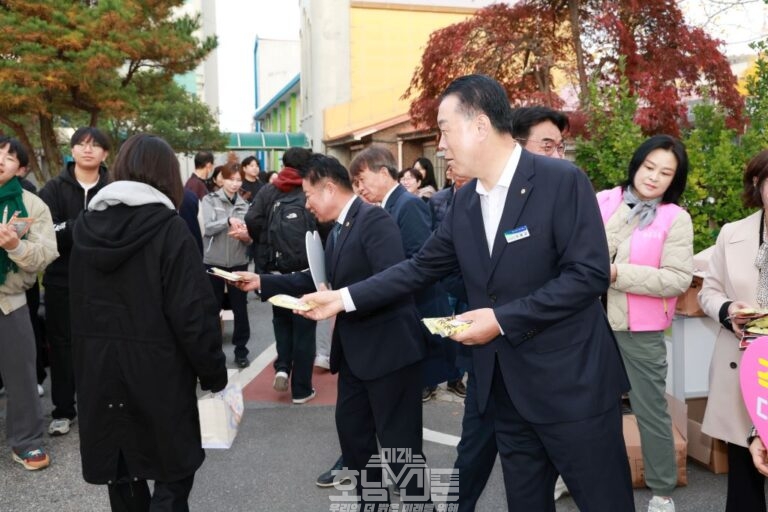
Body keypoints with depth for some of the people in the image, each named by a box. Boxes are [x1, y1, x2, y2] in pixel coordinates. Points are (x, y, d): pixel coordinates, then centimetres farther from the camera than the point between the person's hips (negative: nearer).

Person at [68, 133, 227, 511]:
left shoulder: (86, 225, 4)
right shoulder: (167, 227, -14)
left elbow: (78, 304, 10)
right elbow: (193, 312, -17)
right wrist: (214, 372, -7)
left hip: (98, 367, 6)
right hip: (156, 371, -5)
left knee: (119, 470, 17)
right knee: (173, 472, 8)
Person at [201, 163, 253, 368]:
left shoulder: (244, 205, 7)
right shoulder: (210, 200, -2)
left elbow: (251, 238, 3)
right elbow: (209, 227, -16)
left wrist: (245, 236, -20)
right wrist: (228, 220, -32)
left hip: (238, 262, 2)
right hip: (213, 262, -2)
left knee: (240, 308, 6)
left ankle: (241, 350, 19)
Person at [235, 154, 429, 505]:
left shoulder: (374, 219, -16)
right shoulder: (338, 230, 14)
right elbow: (315, 281, 16)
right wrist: (262, 282, 11)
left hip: (388, 347, -10)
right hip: (355, 350, 10)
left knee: (399, 442, 0)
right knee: (350, 427, 19)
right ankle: (370, 500, 37)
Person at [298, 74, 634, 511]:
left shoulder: (562, 180, -14)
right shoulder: (465, 201, 7)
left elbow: (590, 273, -18)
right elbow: (422, 268, 11)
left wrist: (503, 319, -19)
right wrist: (345, 298, 5)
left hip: (572, 382, -5)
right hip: (504, 385, 6)